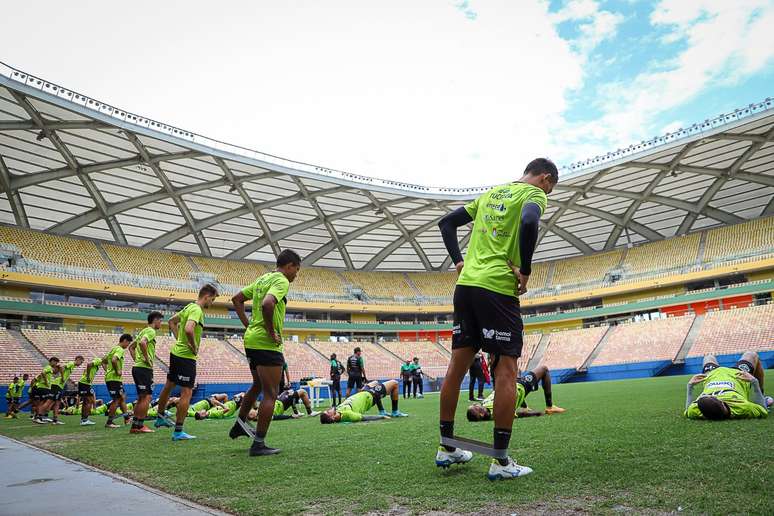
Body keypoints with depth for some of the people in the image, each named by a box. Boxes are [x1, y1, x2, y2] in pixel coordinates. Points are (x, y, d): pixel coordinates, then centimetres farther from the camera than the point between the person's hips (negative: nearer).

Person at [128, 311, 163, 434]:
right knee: (147, 397, -7)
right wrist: (147, 359, -21)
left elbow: (131, 347, 28)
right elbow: (142, 343, -29)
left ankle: (135, 426, 15)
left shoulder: (143, 331, 21)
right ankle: (140, 426, -5)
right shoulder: (151, 331, -9)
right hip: (144, 368, -10)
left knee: (141, 398, 13)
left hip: (137, 367, 10)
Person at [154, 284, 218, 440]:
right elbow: (189, 329, -35)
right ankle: (178, 432, 0)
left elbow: (171, 321, 24)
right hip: (186, 356, -10)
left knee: (169, 385, 24)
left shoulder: (189, 306, 11)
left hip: (176, 351, 10)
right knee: (187, 393, -5)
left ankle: (160, 417, 41)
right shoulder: (197, 310, -19)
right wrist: (194, 347, -20)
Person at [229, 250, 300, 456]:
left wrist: (248, 325, 16)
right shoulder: (281, 281, -12)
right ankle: (258, 444, 4)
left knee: (258, 386, 28)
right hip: (267, 344, -9)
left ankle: (239, 424, 38)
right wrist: (271, 331, -20)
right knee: (270, 394, 0)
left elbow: (236, 299, 21)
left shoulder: (262, 279, 16)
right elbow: (267, 304, -31)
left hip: (251, 339, 9)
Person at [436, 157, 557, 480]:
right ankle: (501, 461, 1)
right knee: (506, 369, -1)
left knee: (458, 365, 10)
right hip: (498, 288, -7)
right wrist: (525, 271, -13)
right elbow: (529, 223, -22)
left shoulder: (491, 193, 23)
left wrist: (458, 261, 15)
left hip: (466, 284, 7)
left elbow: (446, 223, 22)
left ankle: (447, 448, 20)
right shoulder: (533, 194, 1)